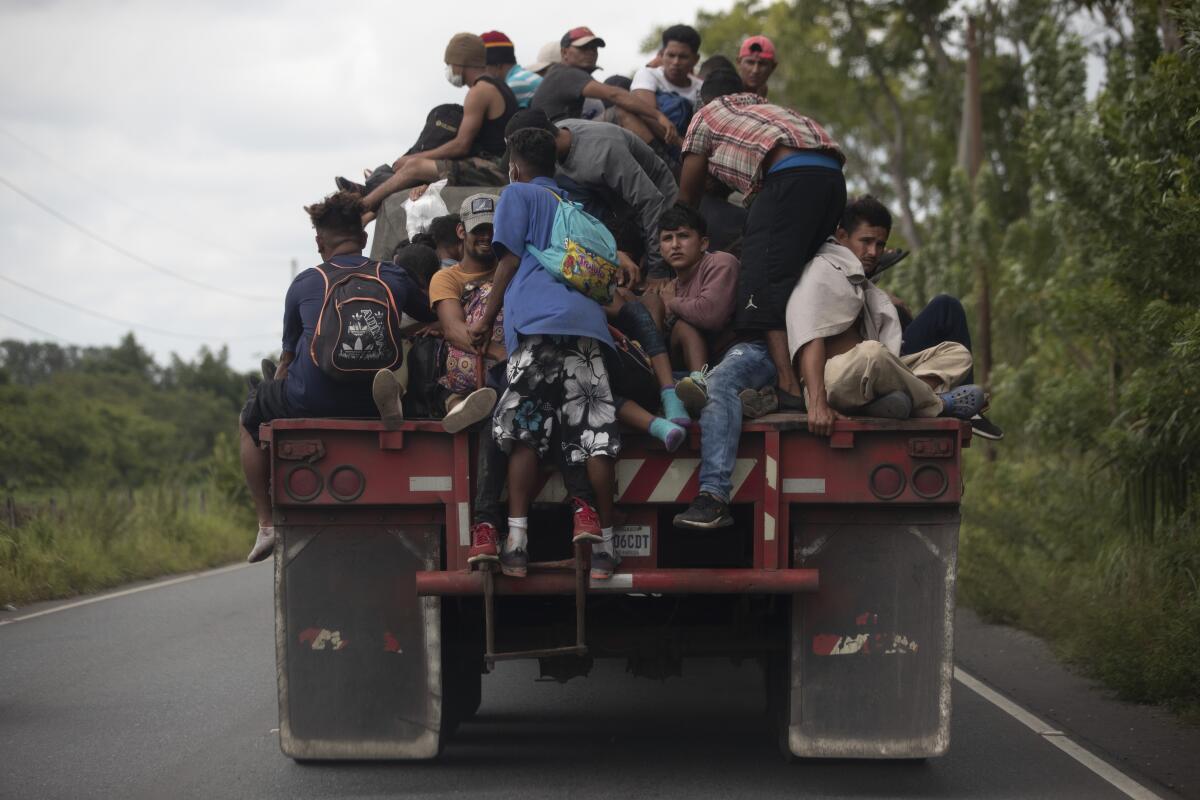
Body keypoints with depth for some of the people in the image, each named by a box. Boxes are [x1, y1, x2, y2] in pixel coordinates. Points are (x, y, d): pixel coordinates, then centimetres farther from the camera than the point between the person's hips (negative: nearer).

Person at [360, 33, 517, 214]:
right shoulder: (497, 87, 22)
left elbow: (461, 145, -15)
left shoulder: (480, 91, -11)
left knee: (414, 167, -12)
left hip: (492, 170, -10)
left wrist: (414, 158, -6)